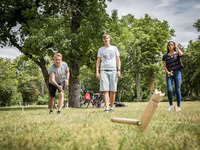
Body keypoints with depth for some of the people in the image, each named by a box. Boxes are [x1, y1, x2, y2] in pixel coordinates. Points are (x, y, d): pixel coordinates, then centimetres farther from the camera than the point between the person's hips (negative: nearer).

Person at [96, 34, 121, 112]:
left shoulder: (114, 48, 15)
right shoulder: (100, 49, 16)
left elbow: (118, 60, 11)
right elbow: (98, 61, 14)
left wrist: (119, 70, -2)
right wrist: (97, 72, 2)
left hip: (113, 70, 0)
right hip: (103, 71, 0)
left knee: (113, 90, -2)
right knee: (105, 90, -9)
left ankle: (112, 107, 7)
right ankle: (107, 107, -11)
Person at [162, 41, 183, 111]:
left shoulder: (177, 53, 9)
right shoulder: (165, 56, 12)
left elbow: (181, 54, -16)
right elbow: (164, 66, 9)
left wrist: (176, 47, -4)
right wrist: (167, 72, -9)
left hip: (177, 73, -1)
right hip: (169, 74, 1)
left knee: (178, 90, -4)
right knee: (169, 90, -15)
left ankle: (178, 106, 4)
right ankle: (171, 105, -1)